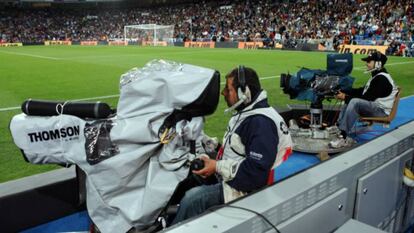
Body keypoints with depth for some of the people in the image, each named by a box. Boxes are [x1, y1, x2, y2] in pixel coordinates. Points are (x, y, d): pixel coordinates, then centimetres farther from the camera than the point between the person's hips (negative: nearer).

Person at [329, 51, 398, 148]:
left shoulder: (381, 78, -16)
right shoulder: (377, 76, 17)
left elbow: (367, 98, -21)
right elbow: (362, 91, 17)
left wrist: (346, 97, -16)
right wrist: (344, 92, 4)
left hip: (381, 110, -11)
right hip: (374, 106, 11)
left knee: (355, 102, -31)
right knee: (347, 103, 5)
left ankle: (343, 138, -32)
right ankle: (339, 130, -11)